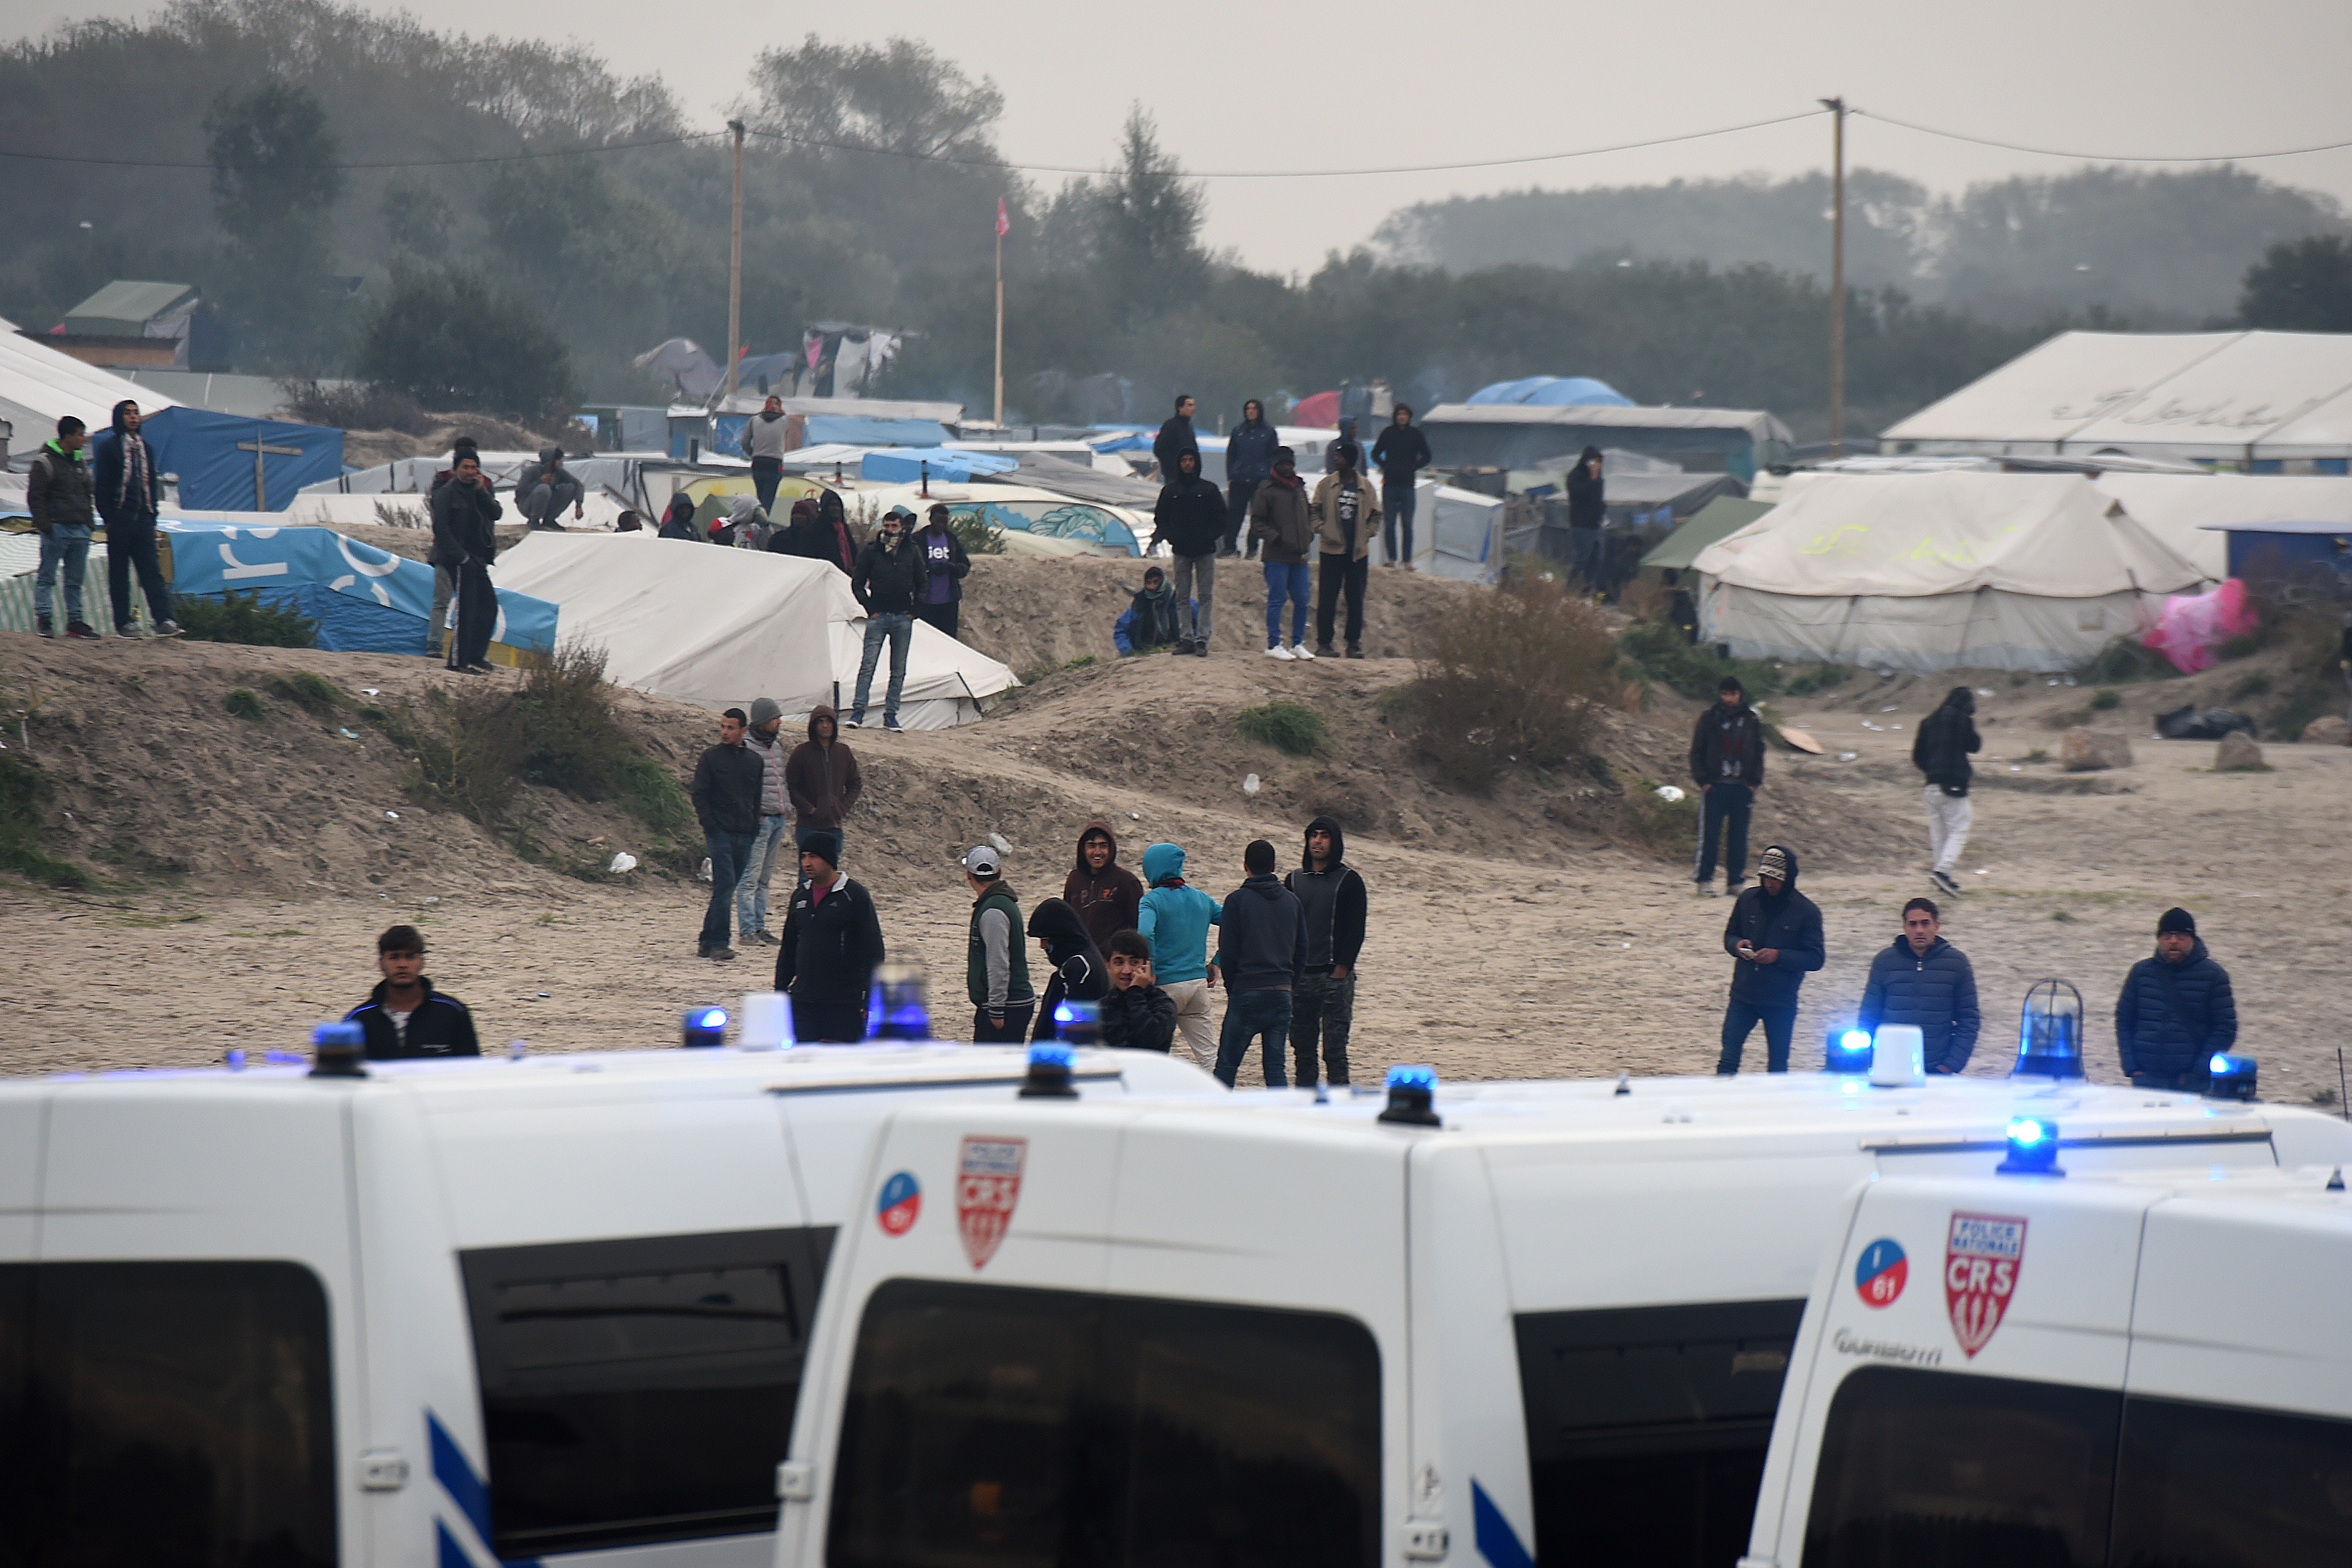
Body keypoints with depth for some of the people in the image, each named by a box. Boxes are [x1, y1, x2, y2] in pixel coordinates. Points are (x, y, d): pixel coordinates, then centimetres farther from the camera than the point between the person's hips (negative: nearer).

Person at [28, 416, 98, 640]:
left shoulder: (80, 464, 18)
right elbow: (34, 496, -7)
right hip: (56, 528, -7)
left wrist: (89, 522, 17)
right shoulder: (46, 461, -4)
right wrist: (44, 524, -14)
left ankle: (75, 620, 12)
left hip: (80, 529, 7)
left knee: (76, 579, 8)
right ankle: (42, 618, -4)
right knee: (47, 577, -5)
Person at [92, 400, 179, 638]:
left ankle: (163, 620, -12)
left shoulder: (145, 447, 18)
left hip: (143, 519, 4)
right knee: (119, 573, 0)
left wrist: (153, 514, 11)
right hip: (119, 518, -4)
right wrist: (108, 518, -10)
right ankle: (123, 623, 3)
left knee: (151, 569, -4)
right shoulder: (108, 446, 1)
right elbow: (101, 484, -3)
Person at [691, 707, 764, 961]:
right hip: (720, 833, -5)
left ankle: (708, 943, 13)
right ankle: (718, 943, -17)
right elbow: (700, 795, -1)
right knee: (725, 885, -15)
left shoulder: (754, 761, 13)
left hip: (744, 834, 5)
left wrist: (755, 828, 8)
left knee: (727, 889, 7)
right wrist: (709, 826, -12)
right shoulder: (711, 758, 1)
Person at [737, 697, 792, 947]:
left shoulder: (777, 747, 17)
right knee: (751, 877, -8)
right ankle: (747, 929, -8)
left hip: (778, 820, 8)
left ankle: (759, 927, 14)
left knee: (765, 878, 11)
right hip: (759, 820, -8)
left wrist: (787, 811, 17)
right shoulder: (746, 747, -9)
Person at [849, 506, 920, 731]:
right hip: (878, 617, -2)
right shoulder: (871, 551, 1)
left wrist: (914, 610, 7)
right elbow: (857, 583, 5)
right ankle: (858, 712, -8)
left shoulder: (911, 552, 7)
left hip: (903, 619, 2)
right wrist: (870, 608, -3)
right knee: (868, 665, -9)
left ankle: (890, 715, 10)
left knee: (899, 670, 4)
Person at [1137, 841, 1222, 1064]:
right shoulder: (1201, 899, 10)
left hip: (1166, 986, -5)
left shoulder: (1152, 900, -8)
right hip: (1199, 983, 5)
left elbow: (1145, 934, -26)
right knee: (1208, 1053, 4)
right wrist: (1216, 963, 11)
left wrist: (1150, 973, -16)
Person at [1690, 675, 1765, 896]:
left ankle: (1735, 881, 8)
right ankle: (1704, 880, 0)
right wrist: (1702, 780, -6)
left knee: (1739, 835, 3)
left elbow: (1759, 753, 13)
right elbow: (1697, 752, 4)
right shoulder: (1709, 720, 3)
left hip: (1743, 787, 2)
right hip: (1714, 786, -2)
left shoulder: (1751, 721, 9)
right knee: (1709, 833, -4)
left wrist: (1755, 782, 3)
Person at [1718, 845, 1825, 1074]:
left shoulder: (1806, 911, -5)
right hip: (1743, 995, 2)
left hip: (1781, 1002, -2)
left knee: (1778, 1064, 8)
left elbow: (1815, 959, -6)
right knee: (1729, 1057, -5)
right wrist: (1737, 945, -9)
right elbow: (1730, 935, 16)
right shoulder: (1748, 900, 4)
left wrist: (1778, 956, -18)